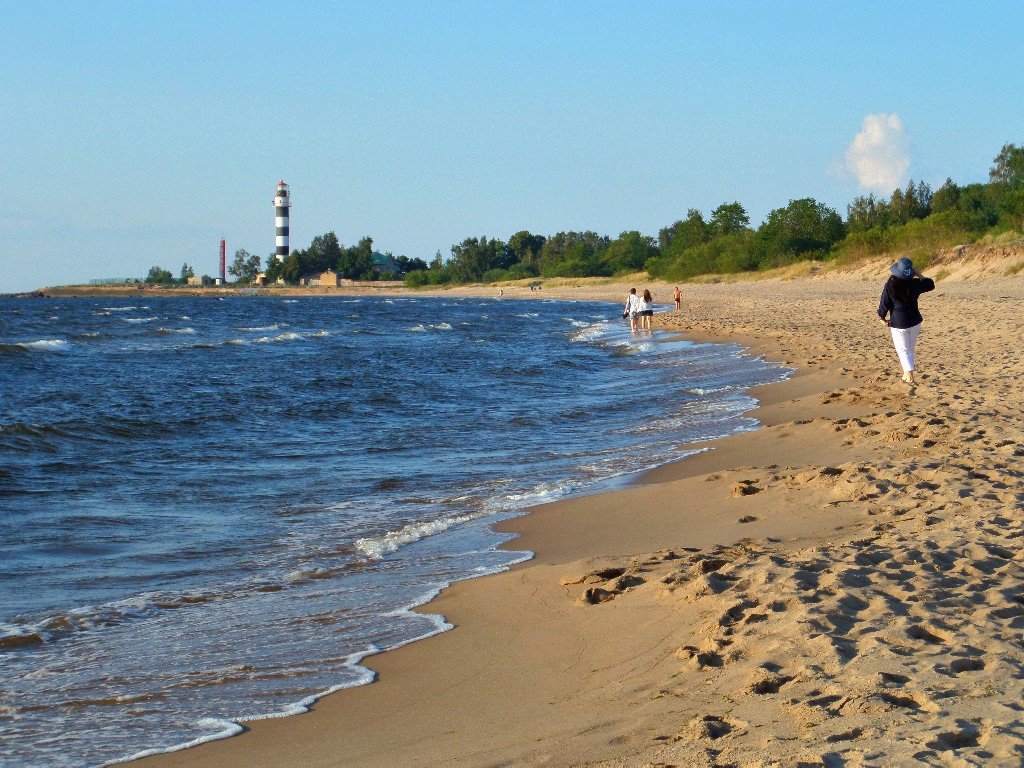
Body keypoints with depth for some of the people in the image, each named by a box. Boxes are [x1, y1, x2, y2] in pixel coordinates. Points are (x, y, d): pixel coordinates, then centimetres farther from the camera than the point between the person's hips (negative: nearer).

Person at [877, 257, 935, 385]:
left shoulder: (890, 285, -15)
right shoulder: (915, 284, -9)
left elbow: (884, 304, -7)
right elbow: (930, 284, 9)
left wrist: (882, 318, 9)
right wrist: (919, 275, 14)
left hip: (898, 323, -2)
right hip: (915, 322, 2)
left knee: (903, 349, 2)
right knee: (910, 348, 18)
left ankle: (909, 373, -17)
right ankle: (907, 374, 24)